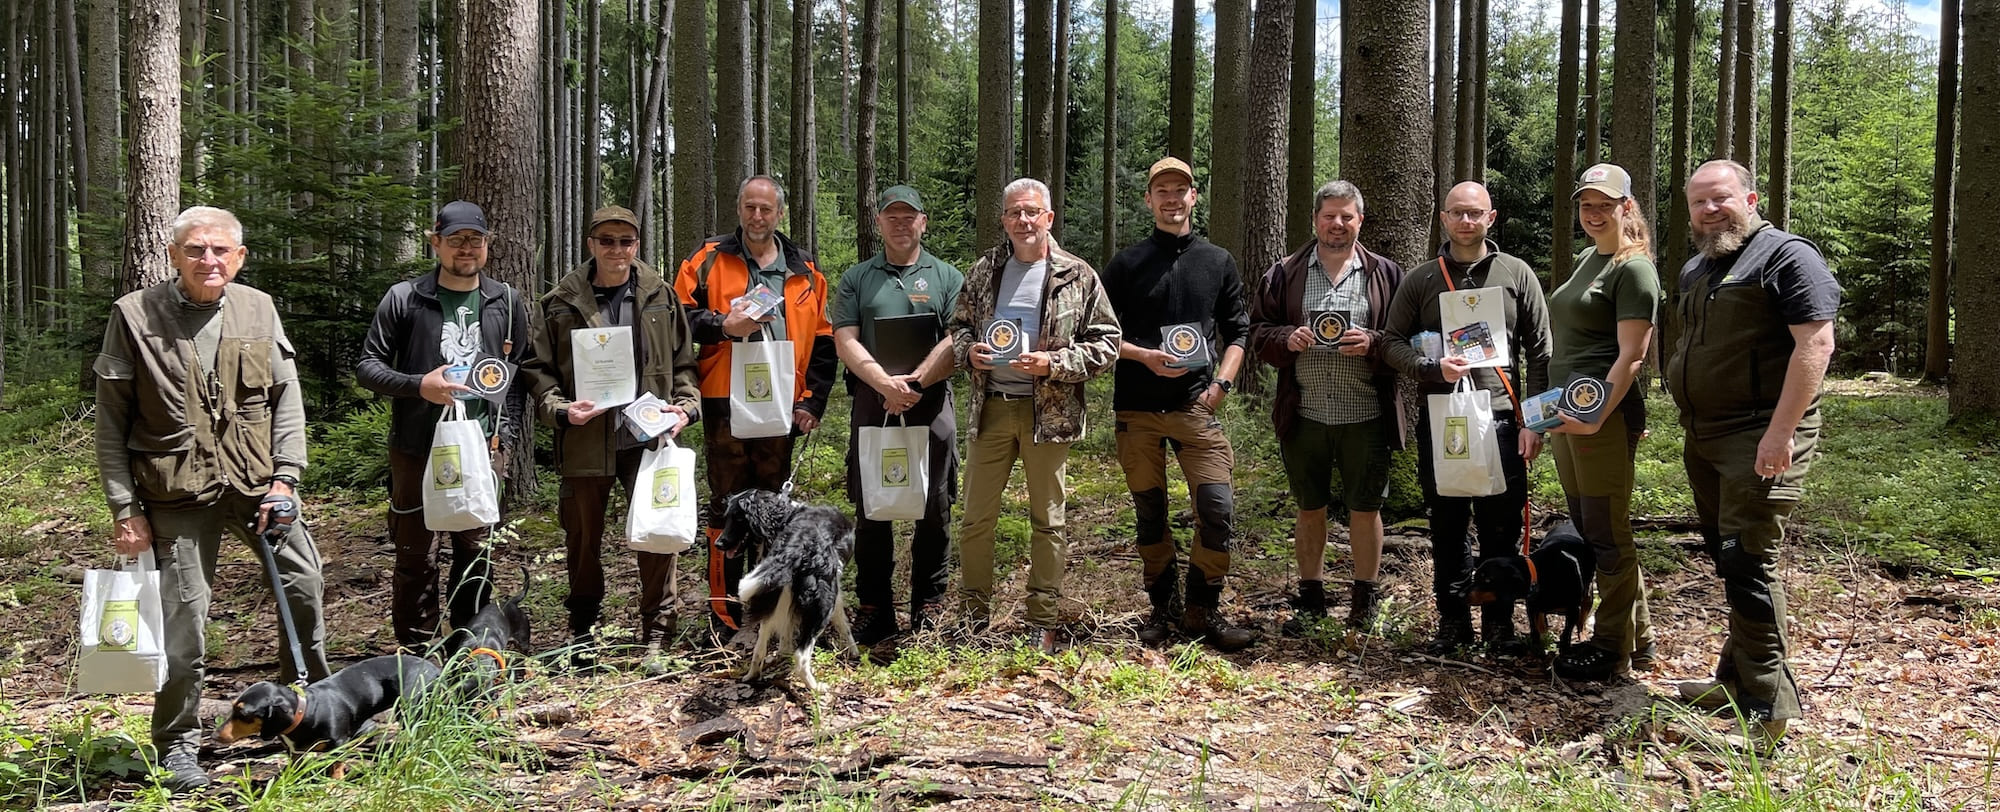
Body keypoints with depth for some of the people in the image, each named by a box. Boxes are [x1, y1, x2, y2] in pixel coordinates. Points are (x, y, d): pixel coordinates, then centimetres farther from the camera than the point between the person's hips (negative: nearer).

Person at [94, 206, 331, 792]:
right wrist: (125, 509, -6)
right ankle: (178, 745, 18)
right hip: (176, 493, -3)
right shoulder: (134, 315, -4)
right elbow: (111, 423, -2)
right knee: (183, 618, 0)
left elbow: (287, 397, 7)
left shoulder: (257, 308, 5)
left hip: (257, 480, 3)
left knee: (303, 578, 3)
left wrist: (285, 478, -3)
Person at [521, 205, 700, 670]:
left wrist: (686, 406, -5)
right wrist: (560, 408, -12)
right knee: (583, 538, 12)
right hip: (584, 440, 0)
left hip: (648, 437, 0)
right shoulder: (561, 302, 3)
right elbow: (538, 370, 5)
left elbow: (684, 362, 11)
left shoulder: (661, 297, 6)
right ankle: (583, 629, 30)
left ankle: (656, 635, 10)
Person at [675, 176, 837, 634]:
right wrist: (724, 326, -17)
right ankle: (725, 619, 8)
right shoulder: (708, 260, 5)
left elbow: (822, 343, 12)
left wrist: (812, 402, 4)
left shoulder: (804, 272, 13)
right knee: (727, 508, 1)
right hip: (725, 407, -3)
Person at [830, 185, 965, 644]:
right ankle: (873, 609, 11)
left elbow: (956, 342, -2)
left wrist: (915, 381, -15)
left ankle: (928, 607, 11)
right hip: (872, 404, 1)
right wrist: (885, 383, -15)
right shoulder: (857, 279, 12)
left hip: (931, 404, -1)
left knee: (934, 508, 1)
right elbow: (845, 341, 0)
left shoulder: (947, 277, 9)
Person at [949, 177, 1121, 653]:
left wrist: (1054, 363, -15)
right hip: (991, 406, 3)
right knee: (975, 518, 6)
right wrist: (968, 350, -2)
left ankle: (1043, 623, 16)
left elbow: (1106, 344, -2)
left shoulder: (1078, 277, -1)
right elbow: (959, 325, 20)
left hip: (1049, 411, -3)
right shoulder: (983, 273, 10)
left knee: (1047, 520, 6)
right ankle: (973, 618, 19)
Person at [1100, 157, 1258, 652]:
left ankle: (1202, 611, 6)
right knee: (1149, 513, 6)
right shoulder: (1127, 264, 5)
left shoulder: (1218, 263, 10)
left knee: (1218, 508, -9)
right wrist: (1144, 356, -11)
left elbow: (1237, 330, 13)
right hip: (1138, 409, 0)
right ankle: (1163, 609, 19)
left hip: (1196, 406, 0)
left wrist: (1222, 381, -2)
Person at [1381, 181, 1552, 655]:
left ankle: (1500, 624, 15)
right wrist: (1433, 368, -13)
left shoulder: (1516, 274, 7)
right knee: (1446, 528, 7)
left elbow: (1539, 352, 6)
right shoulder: (1420, 280, 8)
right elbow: (1393, 343, 7)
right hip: (1439, 421, 1)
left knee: (1502, 529, 3)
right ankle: (1453, 621, 19)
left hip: (1501, 420, -1)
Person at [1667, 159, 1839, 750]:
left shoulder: (1787, 256, -9)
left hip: (1761, 439, -8)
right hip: (1704, 437, 9)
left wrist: (1781, 431, -24)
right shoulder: (1694, 271, 18)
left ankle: (1768, 707, -7)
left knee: (1745, 560, -13)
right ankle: (1735, 680, 22)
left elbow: (1816, 342, -18)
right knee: (1727, 561, 13)